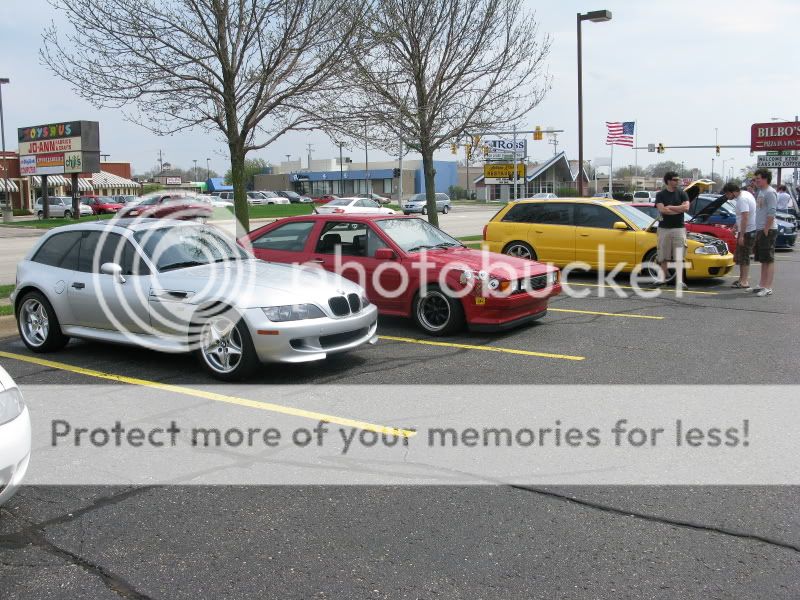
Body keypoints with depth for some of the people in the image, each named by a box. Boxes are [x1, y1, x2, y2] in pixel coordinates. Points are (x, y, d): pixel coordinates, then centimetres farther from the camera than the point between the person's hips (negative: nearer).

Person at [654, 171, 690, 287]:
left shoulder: (682, 194, 7)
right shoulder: (660, 195, 3)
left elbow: (686, 208, -8)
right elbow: (662, 210, -12)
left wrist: (669, 208, -8)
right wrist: (679, 209, -8)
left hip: (679, 228, 0)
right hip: (664, 228, 0)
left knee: (679, 257, -3)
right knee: (663, 256, 5)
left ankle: (679, 280, -1)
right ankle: (663, 278, 12)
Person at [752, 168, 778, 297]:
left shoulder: (770, 192, -13)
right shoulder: (761, 192, 17)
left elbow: (771, 213, -20)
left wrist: (766, 230, -21)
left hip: (768, 230, -10)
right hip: (760, 230, 10)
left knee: (769, 260, -8)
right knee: (763, 260, 15)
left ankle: (768, 288, -8)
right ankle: (762, 285, 22)